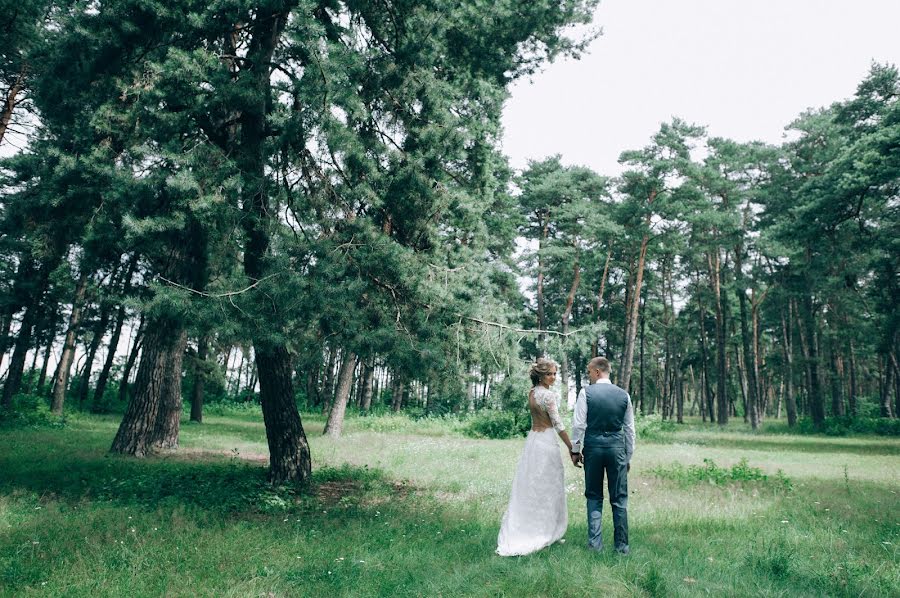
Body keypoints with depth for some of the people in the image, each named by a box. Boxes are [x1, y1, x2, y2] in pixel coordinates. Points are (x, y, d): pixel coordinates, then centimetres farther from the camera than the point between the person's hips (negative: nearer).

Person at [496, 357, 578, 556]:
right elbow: (558, 424, -15)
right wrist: (572, 448, -9)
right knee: (547, 488, 4)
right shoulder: (547, 394, -16)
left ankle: (520, 532, 14)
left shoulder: (532, 392, 10)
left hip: (532, 439, 8)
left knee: (528, 487, 11)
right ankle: (545, 532, 14)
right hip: (546, 441, -8)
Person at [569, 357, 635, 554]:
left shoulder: (586, 393, -6)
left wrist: (575, 450, 4)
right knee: (619, 499, 10)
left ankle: (595, 543, 13)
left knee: (594, 496, 12)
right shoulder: (624, 395, 3)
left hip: (593, 446, -1)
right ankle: (622, 545, 16)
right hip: (617, 446, 2)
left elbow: (578, 424, -7)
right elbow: (629, 429, 7)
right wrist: (629, 456, 16)